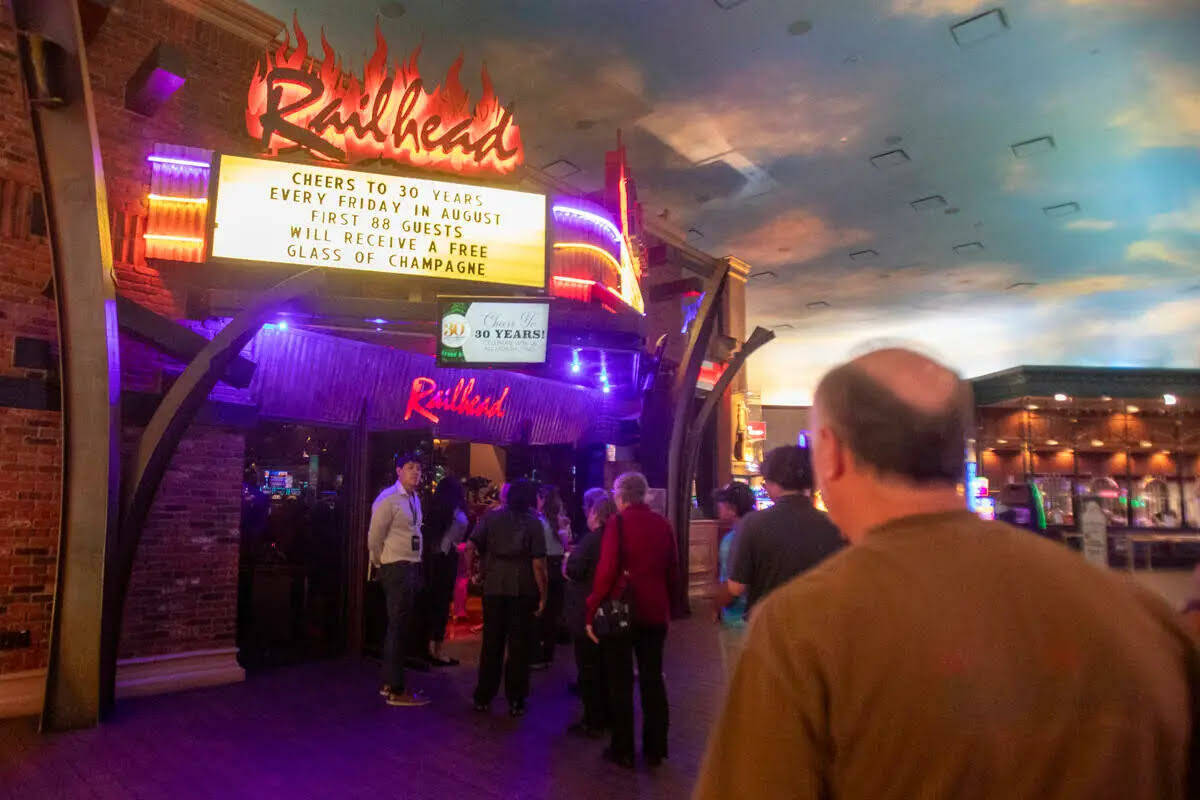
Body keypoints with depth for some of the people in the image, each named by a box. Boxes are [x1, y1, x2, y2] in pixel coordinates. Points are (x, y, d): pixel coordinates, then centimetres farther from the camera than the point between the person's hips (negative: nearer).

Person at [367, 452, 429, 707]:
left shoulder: (414, 499, 12)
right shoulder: (388, 499, -15)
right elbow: (374, 538, -14)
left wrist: (416, 567, 15)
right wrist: (380, 565, -4)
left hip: (412, 567, 9)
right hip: (396, 568, -9)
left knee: (400, 627, 17)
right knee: (398, 628, -4)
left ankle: (390, 683, 29)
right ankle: (396, 691, 6)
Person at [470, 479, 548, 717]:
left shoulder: (492, 517, 2)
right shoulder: (533, 523, -6)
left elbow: (471, 545, -6)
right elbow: (538, 564, -9)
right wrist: (542, 596, -3)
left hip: (494, 587, 2)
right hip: (523, 590, -2)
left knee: (491, 643, 14)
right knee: (519, 646, 8)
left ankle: (483, 698, 23)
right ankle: (516, 701, 15)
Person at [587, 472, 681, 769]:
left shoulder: (618, 522, -13)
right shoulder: (662, 524, 2)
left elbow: (606, 570, -17)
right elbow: (673, 571, 5)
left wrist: (591, 611, -10)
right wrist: (669, 605, 15)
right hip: (655, 613, 5)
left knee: (621, 682, 8)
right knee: (653, 679, 15)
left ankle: (623, 750, 16)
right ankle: (655, 748, 23)